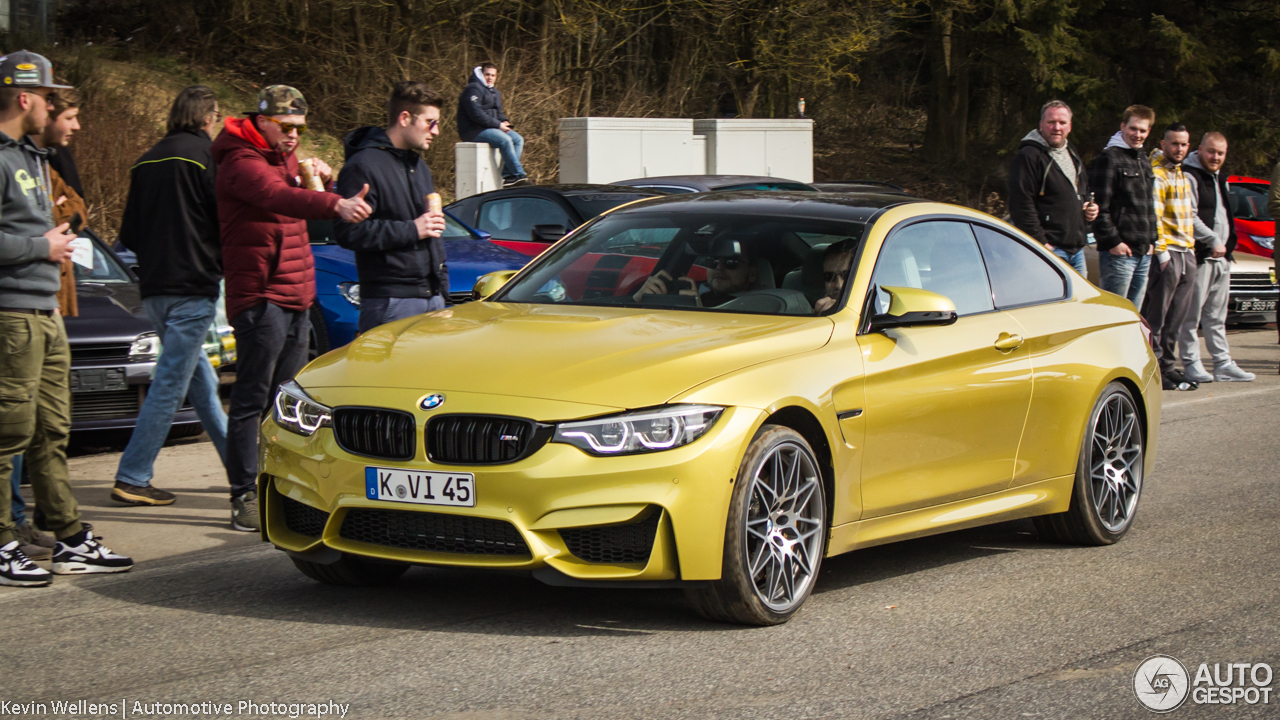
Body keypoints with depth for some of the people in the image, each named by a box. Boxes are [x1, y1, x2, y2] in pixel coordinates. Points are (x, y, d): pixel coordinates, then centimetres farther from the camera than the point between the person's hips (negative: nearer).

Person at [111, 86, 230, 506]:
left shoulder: (147, 162, 13)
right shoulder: (204, 153, -7)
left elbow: (129, 235, 13)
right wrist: (223, 261, 6)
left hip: (154, 290, 8)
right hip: (192, 288, -8)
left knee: (202, 383, 16)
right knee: (170, 385, -5)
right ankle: (132, 479, -7)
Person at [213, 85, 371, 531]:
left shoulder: (285, 158, 19)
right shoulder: (242, 161, -12)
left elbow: (302, 209, 28)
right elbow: (278, 197, -32)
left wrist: (321, 182, 6)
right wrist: (336, 205, -47)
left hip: (296, 297, 9)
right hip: (259, 297, -9)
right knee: (252, 400, -8)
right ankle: (245, 496, -7)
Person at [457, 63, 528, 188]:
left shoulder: (495, 93, 20)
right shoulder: (473, 89, -12)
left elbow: (499, 112, 26)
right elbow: (476, 114, -22)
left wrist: (504, 122, 0)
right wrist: (498, 125, -20)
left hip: (489, 128, 10)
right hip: (473, 131, -10)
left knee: (518, 139, -4)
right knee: (505, 140, -28)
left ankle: (506, 175, -14)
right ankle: (518, 175, -23)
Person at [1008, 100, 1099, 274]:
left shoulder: (1073, 156, 19)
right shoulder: (1028, 156, -10)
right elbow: (1021, 206, -17)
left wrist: (1090, 207, 11)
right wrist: (1040, 242, -21)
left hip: (1077, 251, 9)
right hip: (1050, 251, -9)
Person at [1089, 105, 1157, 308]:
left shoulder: (1145, 160, 20)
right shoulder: (1109, 158, -7)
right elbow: (1100, 206, -14)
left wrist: (1151, 239, 15)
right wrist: (1113, 241, -17)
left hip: (1144, 253, 8)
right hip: (1119, 252, -8)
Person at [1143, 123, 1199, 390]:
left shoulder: (1181, 174, 20)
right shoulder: (1156, 173, -9)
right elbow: (1154, 215, -15)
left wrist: (1190, 246, 18)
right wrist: (1161, 250, -19)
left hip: (1187, 253, 9)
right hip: (1168, 253, -9)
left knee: (1177, 317, 10)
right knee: (1156, 316, -6)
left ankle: (1168, 365, 16)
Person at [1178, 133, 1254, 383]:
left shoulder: (1220, 179, 21)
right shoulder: (1190, 177, -9)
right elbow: (1189, 217, -17)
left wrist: (1228, 245, 16)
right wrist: (1213, 241, -17)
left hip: (1221, 258, 9)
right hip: (1199, 256, -9)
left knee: (1217, 316, 12)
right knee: (1192, 314, -5)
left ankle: (1223, 363, 15)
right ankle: (1191, 363, -1)